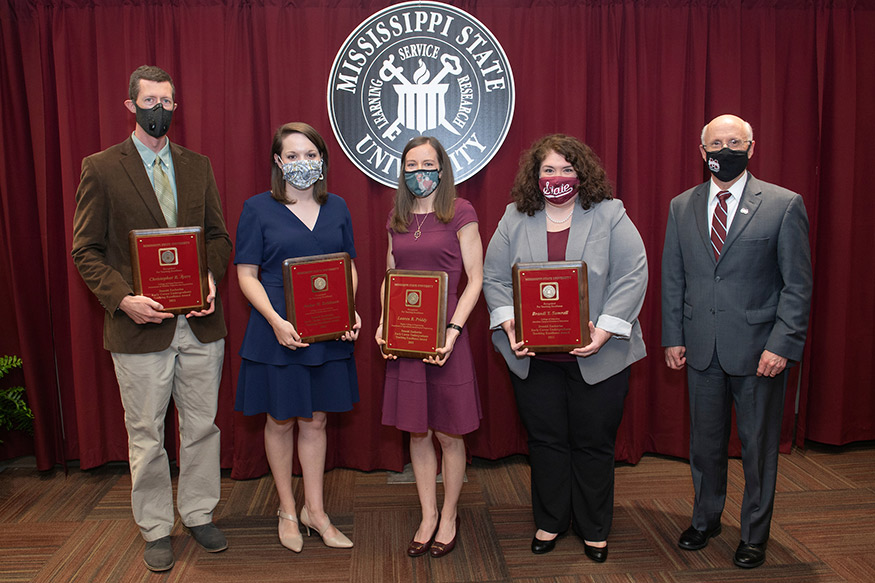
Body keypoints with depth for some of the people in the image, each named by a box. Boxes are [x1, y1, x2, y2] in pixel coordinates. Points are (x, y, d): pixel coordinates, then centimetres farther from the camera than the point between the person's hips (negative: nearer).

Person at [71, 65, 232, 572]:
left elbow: (218, 235, 11)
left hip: (200, 323, 3)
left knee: (202, 425, 12)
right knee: (146, 435, 10)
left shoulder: (198, 166, 9)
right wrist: (123, 298, -16)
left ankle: (199, 514, 31)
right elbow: (86, 251, -2)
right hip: (141, 325, -3)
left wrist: (211, 277, -8)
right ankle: (156, 528, 28)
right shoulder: (101, 168, -1)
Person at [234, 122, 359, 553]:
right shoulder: (258, 209, -3)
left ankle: (314, 510, 27)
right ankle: (287, 511, 29)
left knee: (315, 420, 12)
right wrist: (276, 320, -19)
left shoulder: (336, 208, 7)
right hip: (277, 333, -3)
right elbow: (246, 275, -6)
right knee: (281, 420, 10)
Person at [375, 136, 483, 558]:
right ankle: (427, 517, 28)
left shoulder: (460, 213, -4)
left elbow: (475, 279, -6)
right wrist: (383, 323, 0)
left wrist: (453, 330, -16)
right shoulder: (397, 219, 11)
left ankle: (449, 519, 26)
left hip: (444, 333, -4)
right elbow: (389, 279, 15)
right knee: (417, 432, 12)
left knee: (448, 434, 7)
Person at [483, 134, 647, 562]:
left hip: (596, 356, -2)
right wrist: (508, 323, -10)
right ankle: (549, 523, 31)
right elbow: (494, 278, 5)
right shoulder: (515, 218, 5)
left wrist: (605, 330, -17)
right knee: (545, 439, 12)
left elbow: (632, 277, -7)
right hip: (533, 355, 2)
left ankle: (594, 530, 28)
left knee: (594, 442, 9)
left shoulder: (610, 215, -2)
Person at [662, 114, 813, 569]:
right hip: (701, 349, 3)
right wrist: (673, 337, 3)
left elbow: (798, 284, -6)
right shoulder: (681, 207, 6)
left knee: (758, 447, 11)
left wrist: (782, 344, -13)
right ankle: (705, 520, 37)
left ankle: (754, 535, 30)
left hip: (759, 349, -3)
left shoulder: (783, 205, -5)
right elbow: (672, 279, 8)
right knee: (705, 442, 16)